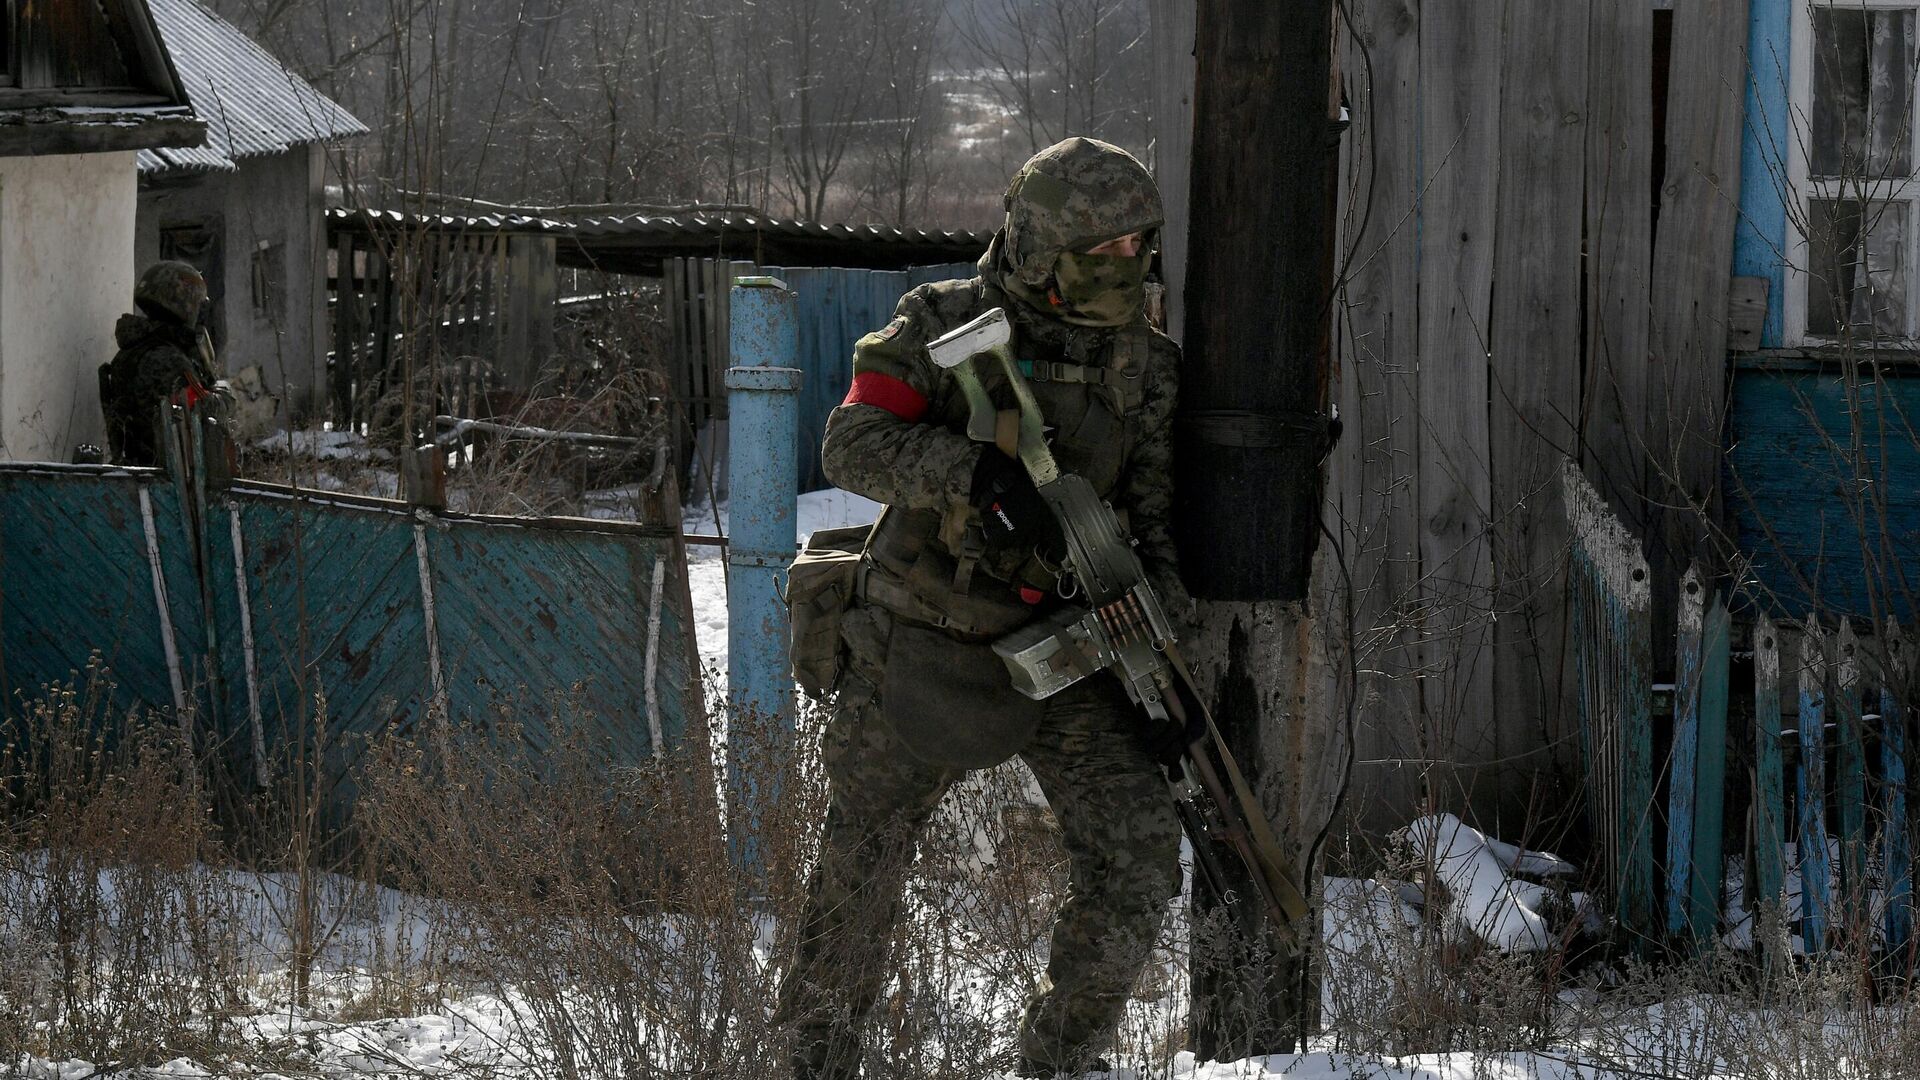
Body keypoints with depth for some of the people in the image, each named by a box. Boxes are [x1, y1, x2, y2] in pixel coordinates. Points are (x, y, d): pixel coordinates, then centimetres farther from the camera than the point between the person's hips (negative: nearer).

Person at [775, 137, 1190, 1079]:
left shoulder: (1146, 366, 1)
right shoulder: (944, 325, -8)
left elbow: (1157, 519, 4)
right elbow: (853, 445, -19)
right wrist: (973, 472, -35)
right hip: (921, 644, -2)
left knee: (1138, 859, -14)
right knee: (861, 866, 11)